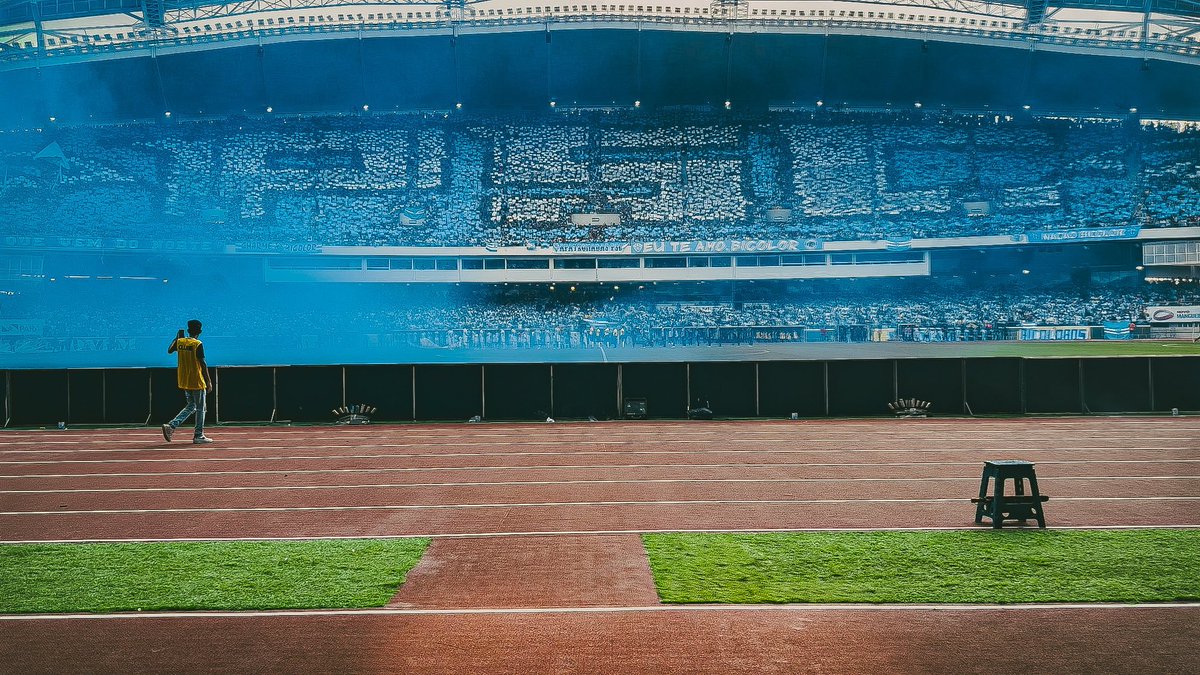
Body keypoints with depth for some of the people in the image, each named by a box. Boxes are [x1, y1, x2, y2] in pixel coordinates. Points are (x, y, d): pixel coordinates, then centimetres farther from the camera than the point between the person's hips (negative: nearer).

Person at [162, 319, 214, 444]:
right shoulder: (198, 344, -14)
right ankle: (198, 436, 10)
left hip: (184, 381, 6)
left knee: (191, 406, 20)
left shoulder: (179, 342, 3)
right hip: (197, 381, -6)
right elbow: (203, 364, -16)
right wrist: (209, 381, -12)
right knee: (200, 408, 6)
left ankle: (171, 425, 4)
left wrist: (178, 337, 28)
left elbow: (169, 351, 24)